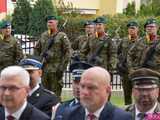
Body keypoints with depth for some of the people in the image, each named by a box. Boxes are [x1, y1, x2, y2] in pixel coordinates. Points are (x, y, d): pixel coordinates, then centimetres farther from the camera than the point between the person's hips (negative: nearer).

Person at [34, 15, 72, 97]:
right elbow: (37, 50, 22)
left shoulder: (62, 36, -3)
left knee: (55, 93, -3)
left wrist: (62, 67, -13)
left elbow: (68, 52, -8)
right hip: (44, 68, 5)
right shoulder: (43, 35, 12)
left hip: (56, 69, -5)